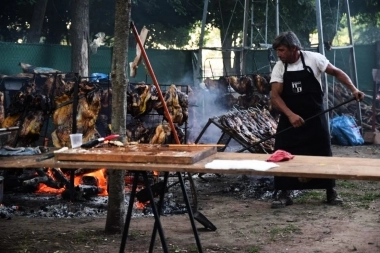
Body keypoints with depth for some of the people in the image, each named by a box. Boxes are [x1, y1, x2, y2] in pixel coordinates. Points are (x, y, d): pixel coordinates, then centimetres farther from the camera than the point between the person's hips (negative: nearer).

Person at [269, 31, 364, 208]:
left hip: (315, 118, -2)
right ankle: (284, 194, 10)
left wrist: (353, 89, -12)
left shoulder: (314, 59, -10)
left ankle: (331, 192, 20)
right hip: (290, 119, 2)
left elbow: (336, 72, 0)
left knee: (323, 154, 4)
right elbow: (275, 96, -11)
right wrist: (290, 115, -25)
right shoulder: (279, 68, -5)